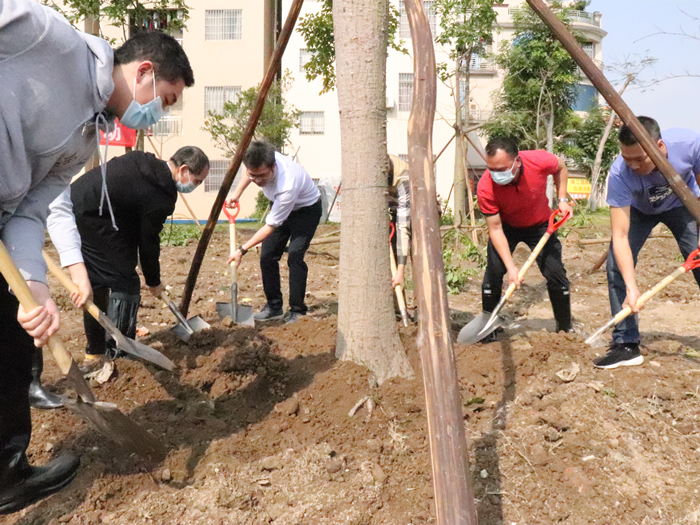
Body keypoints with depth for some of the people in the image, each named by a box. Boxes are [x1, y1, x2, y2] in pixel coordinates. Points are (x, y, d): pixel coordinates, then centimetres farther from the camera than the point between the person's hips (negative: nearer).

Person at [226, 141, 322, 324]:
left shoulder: (287, 186, -43)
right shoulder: (260, 162, -25)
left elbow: (271, 226, -32)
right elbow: (247, 174, 5)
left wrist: (243, 249, -28)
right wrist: (236, 195, -6)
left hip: (306, 208, -7)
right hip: (281, 206, 7)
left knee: (295, 257, -20)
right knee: (267, 256, 0)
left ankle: (297, 311, -9)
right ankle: (274, 307, 11)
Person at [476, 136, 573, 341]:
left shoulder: (539, 161, -32)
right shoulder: (485, 188, -34)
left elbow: (561, 166, -5)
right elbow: (495, 229, -27)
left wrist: (562, 199, -11)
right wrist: (510, 267, -33)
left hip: (541, 224, 1)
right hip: (506, 226, -1)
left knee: (556, 273, -2)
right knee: (493, 272, -14)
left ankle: (565, 329, 18)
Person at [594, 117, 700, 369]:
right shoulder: (619, 173, -37)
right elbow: (620, 236, -36)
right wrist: (631, 288, -44)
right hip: (639, 210, 0)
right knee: (616, 266, -15)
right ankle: (626, 344, -7)